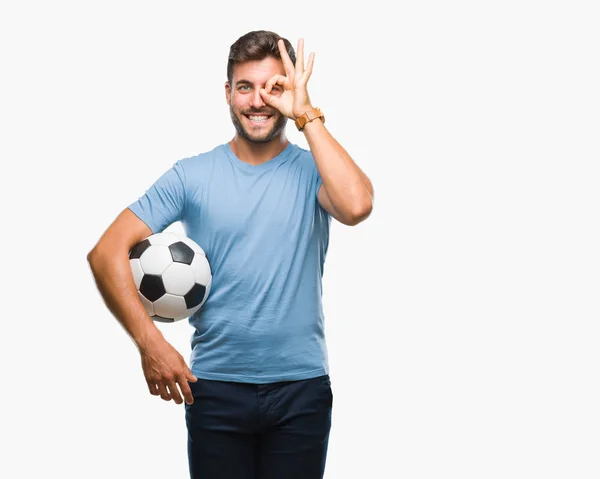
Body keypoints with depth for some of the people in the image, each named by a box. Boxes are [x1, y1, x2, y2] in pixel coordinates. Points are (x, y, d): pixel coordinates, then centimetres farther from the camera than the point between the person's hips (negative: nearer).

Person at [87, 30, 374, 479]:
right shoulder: (192, 175, 0)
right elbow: (106, 253, -3)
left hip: (301, 389, 0)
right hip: (215, 387, 0)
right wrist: (150, 342, -12)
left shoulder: (312, 171, -1)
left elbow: (357, 206, -24)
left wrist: (307, 114, -18)